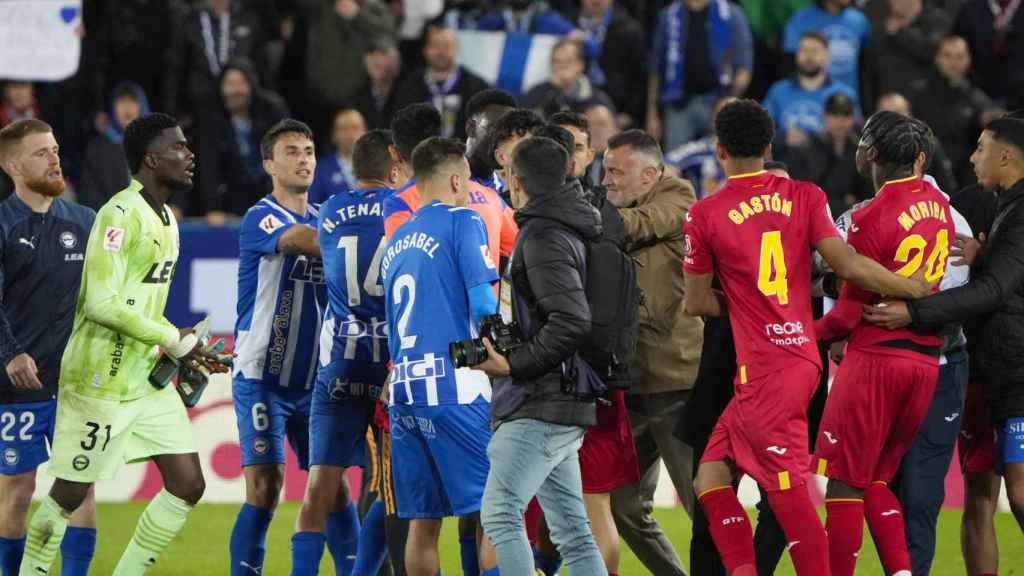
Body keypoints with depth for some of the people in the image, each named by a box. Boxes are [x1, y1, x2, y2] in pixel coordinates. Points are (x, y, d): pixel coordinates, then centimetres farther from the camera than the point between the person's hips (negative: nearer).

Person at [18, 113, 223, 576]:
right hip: (100, 381, -9)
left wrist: (187, 354, 10)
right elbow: (102, 303, -25)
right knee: (69, 495, 1)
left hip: (147, 380, 9)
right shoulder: (121, 215, -18)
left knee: (188, 485, 4)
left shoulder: (164, 218, 11)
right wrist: (174, 340, -17)